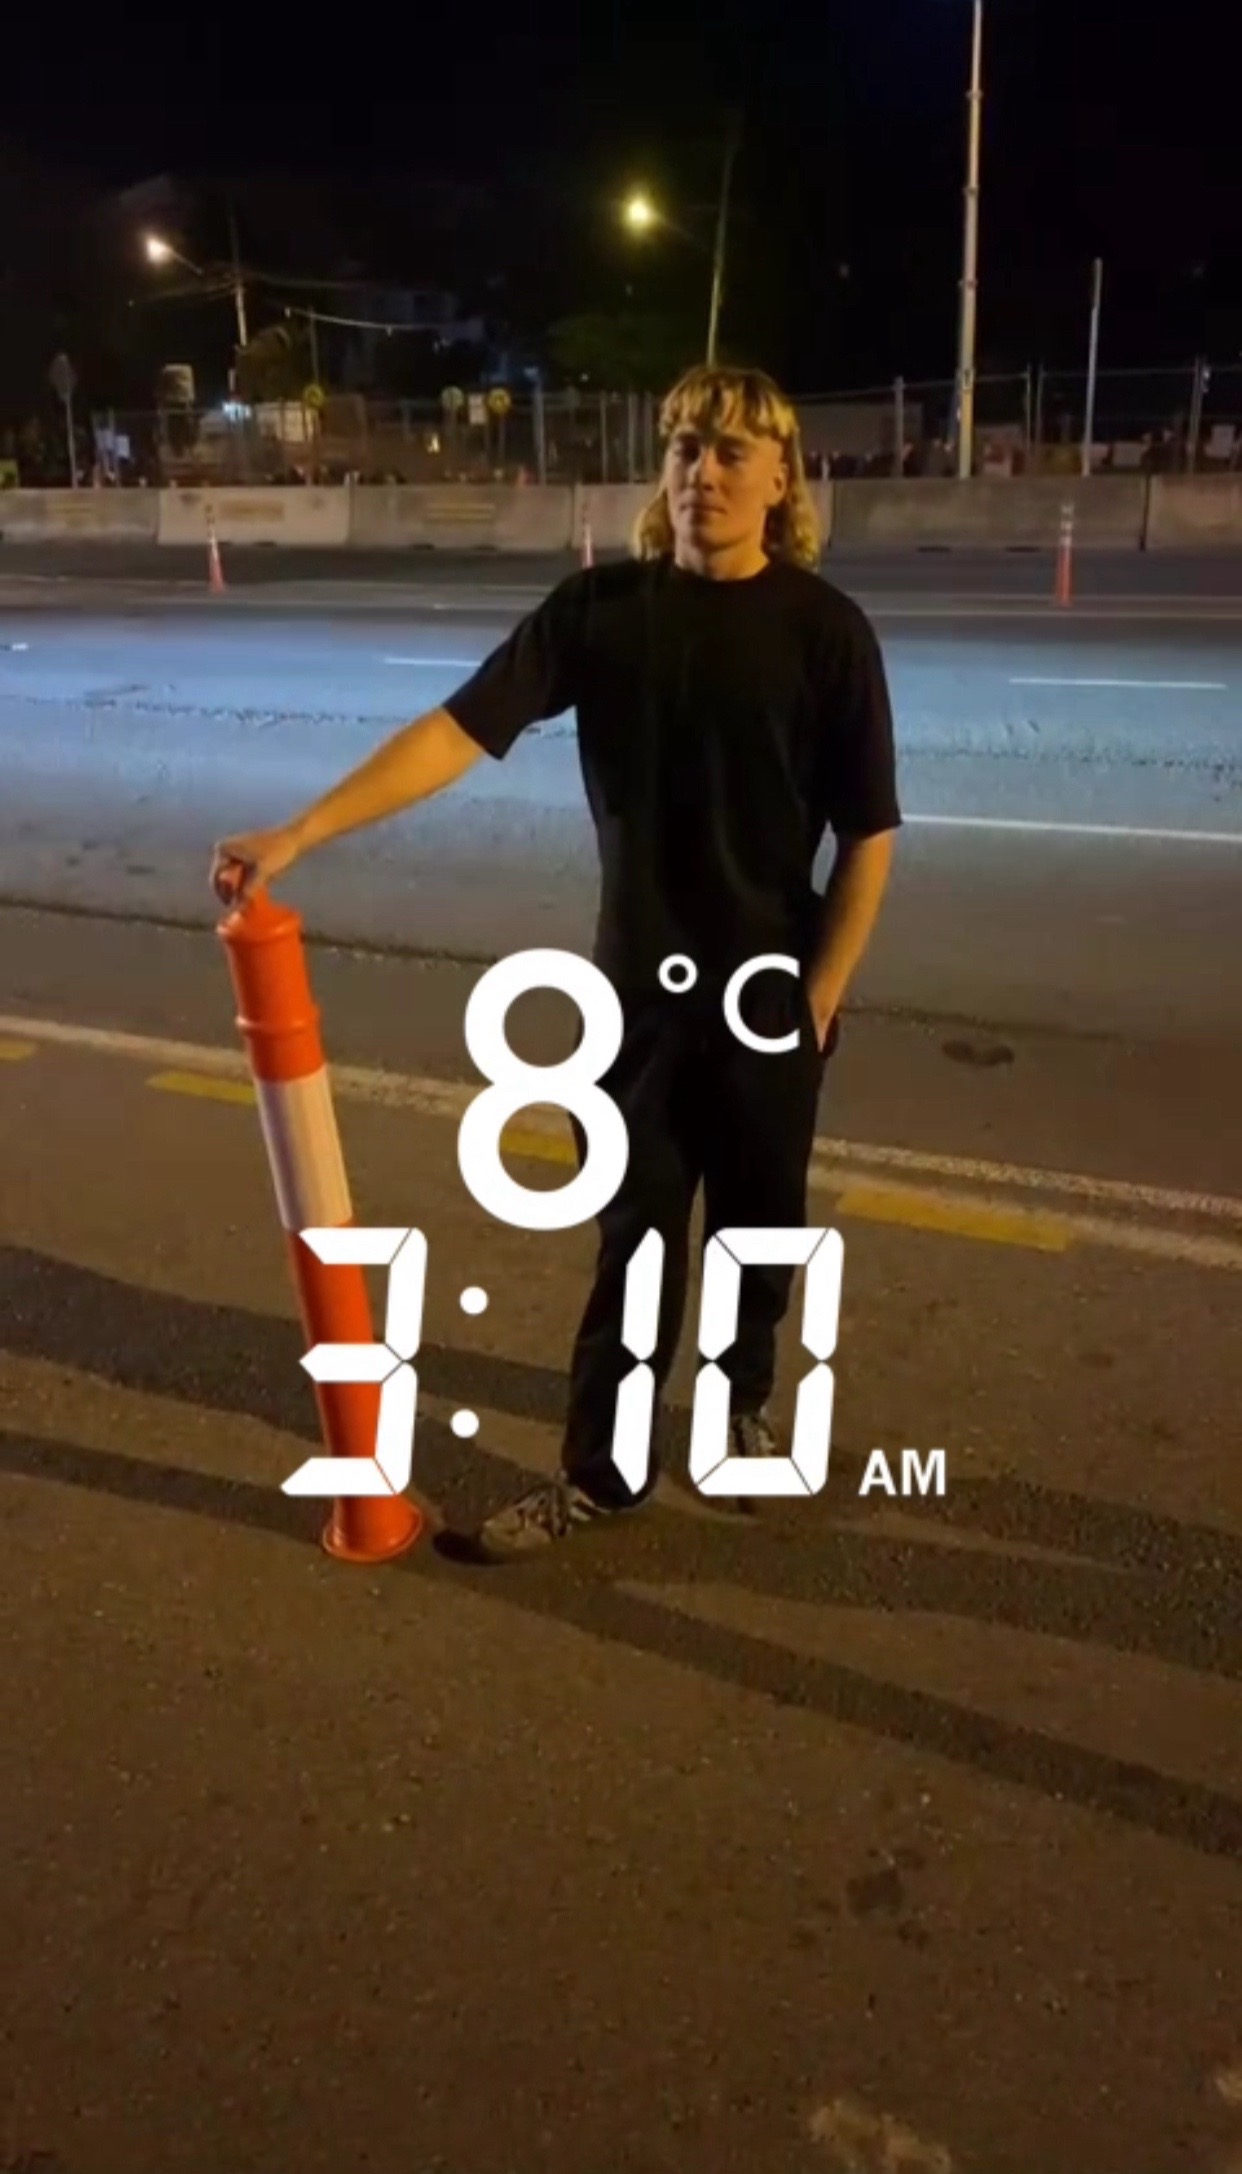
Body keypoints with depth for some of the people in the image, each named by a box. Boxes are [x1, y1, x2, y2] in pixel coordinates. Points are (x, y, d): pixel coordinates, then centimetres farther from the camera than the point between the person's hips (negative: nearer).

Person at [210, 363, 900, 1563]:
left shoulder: (825, 629, -9)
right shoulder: (601, 608, -5)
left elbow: (869, 835, -6)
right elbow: (459, 728, -13)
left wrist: (821, 995, -8)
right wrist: (301, 832, -21)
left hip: (768, 991, 0)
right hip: (641, 988, 1)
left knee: (758, 1222, 16)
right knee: (637, 1236, 8)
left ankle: (742, 1404, 41)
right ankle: (599, 1468, 22)